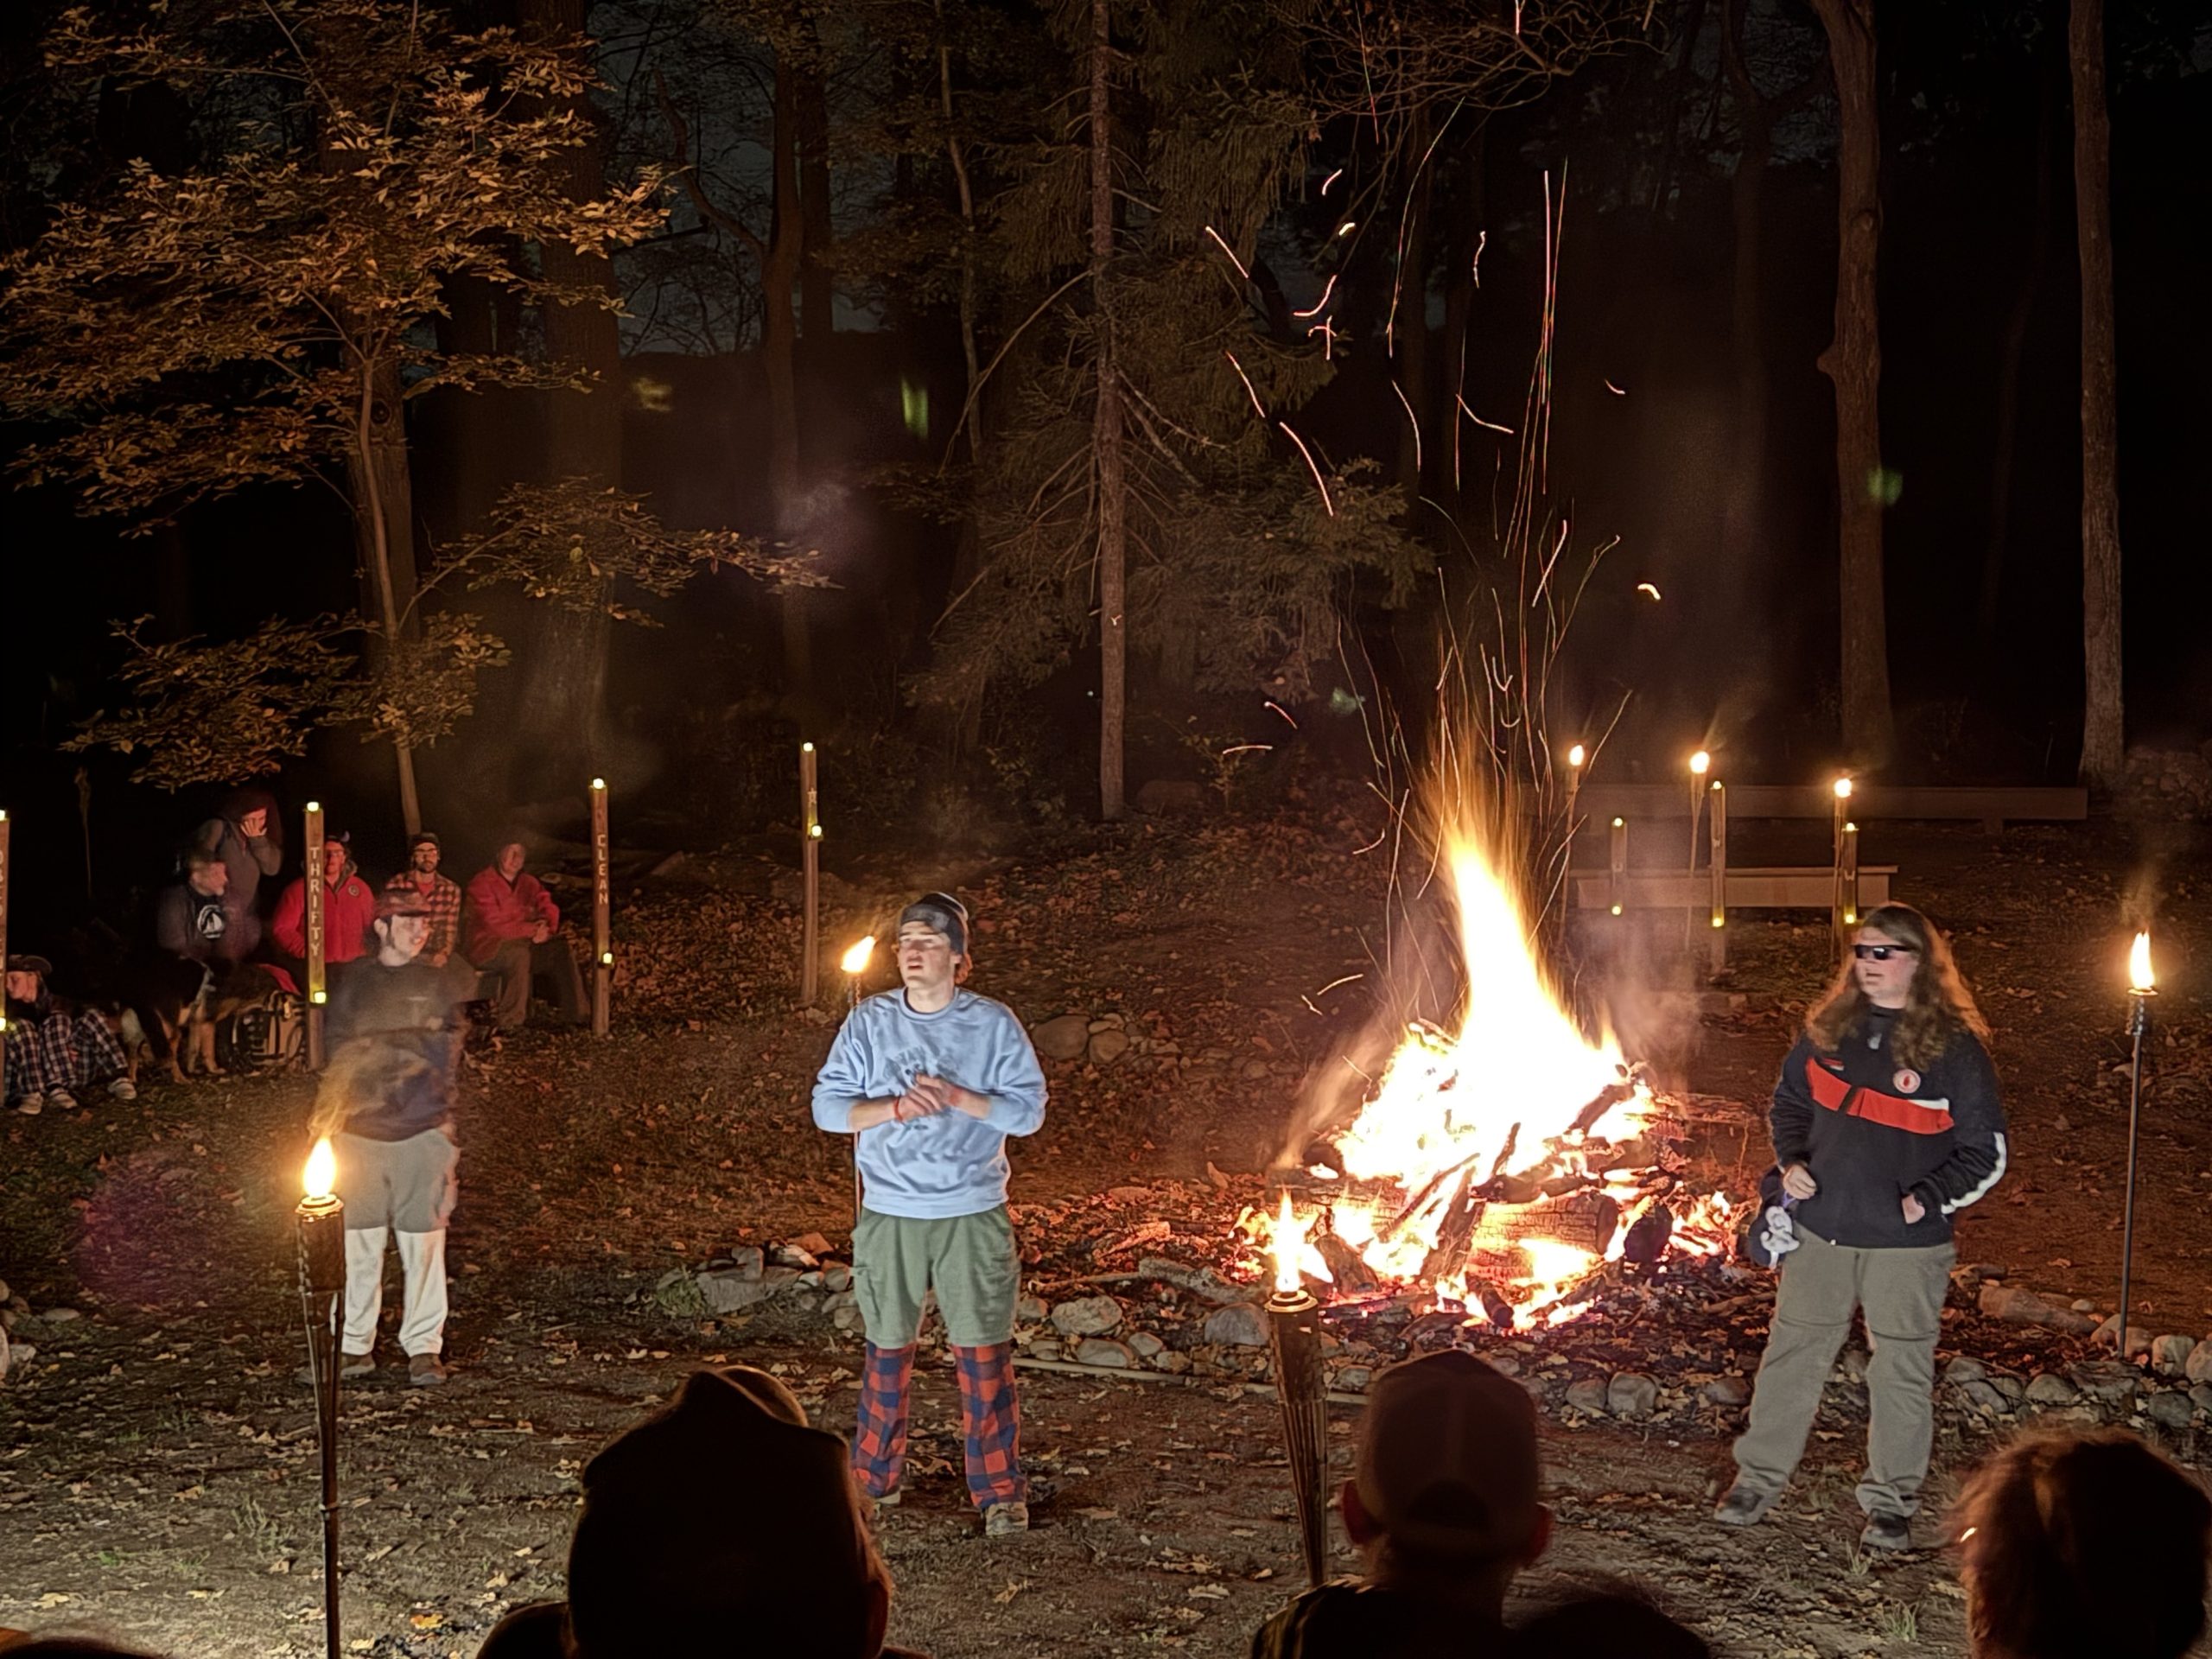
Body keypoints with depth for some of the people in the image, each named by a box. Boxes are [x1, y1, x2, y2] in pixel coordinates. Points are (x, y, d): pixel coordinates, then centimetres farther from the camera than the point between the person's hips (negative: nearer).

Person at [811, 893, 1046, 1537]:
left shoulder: (993, 1024, -2)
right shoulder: (870, 1022, 2)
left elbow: (1028, 1110, -4)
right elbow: (827, 1106, -1)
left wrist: (958, 1099, -18)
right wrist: (895, 1107, -17)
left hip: (972, 1216, -2)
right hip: (889, 1215, 2)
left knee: (985, 1354, 0)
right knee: (886, 1349, 11)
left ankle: (1000, 1492, 8)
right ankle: (875, 1477, 26)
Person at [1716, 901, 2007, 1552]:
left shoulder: (1954, 1045, -9)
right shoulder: (1829, 1029, 4)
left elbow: (1986, 1152, -5)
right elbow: (1788, 1101, 18)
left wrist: (1925, 1201, -13)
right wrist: (1790, 1162, 2)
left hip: (1906, 1243, -4)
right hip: (1819, 1230, 4)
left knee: (1902, 1370, 6)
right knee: (1791, 1353, 10)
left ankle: (1891, 1500, 19)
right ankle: (1759, 1477, 22)